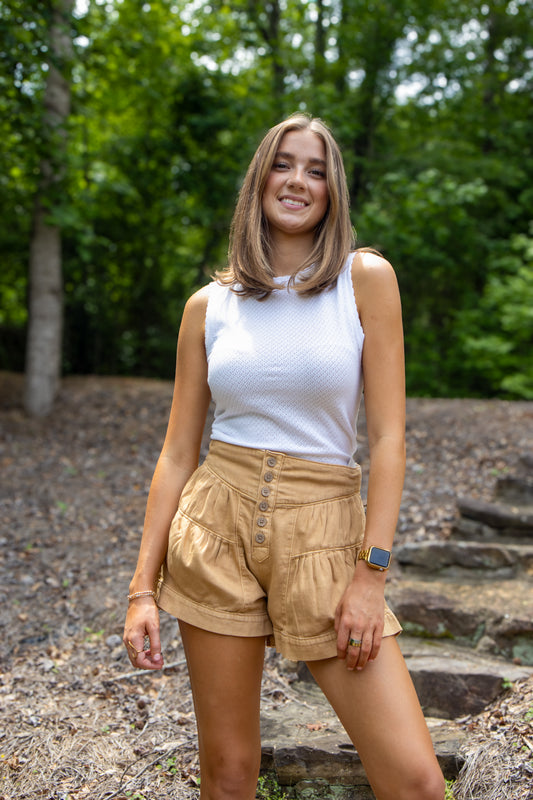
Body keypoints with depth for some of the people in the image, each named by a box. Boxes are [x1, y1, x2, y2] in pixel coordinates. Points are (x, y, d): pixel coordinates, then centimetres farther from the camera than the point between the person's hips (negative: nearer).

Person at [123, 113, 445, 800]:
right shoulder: (208, 306, 6)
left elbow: (388, 434, -4)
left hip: (325, 535, -1)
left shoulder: (365, 278, 0)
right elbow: (177, 453, 7)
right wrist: (143, 586, 2)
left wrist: (371, 574, -11)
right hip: (216, 525, 2)